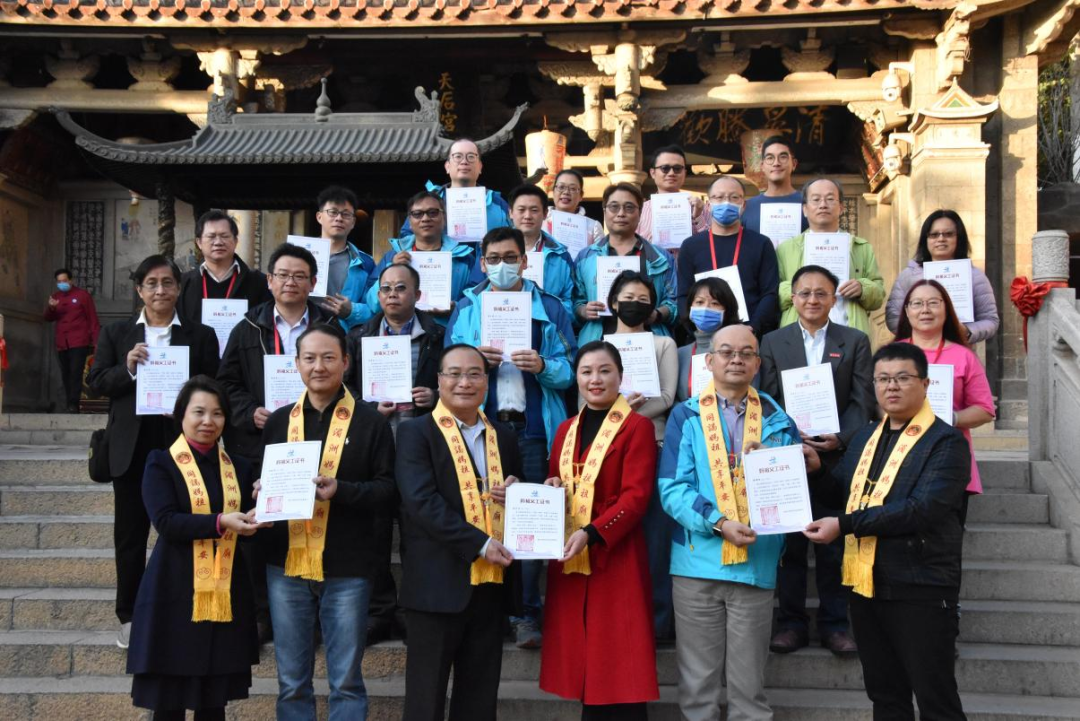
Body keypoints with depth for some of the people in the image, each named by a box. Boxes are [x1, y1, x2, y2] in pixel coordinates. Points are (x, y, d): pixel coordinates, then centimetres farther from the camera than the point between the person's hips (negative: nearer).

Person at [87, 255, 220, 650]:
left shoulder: (200, 335, 4)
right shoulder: (115, 333, 9)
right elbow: (96, 381, 4)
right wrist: (126, 368, -14)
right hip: (131, 448, 2)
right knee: (130, 534, 8)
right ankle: (130, 616, 18)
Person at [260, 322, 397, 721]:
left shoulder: (371, 423, 0)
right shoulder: (278, 421, 11)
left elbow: (388, 493, -4)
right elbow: (261, 482, 17)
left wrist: (341, 489, -20)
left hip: (347, 569, -3)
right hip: (287, 566, 3)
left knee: (346, 680, 6)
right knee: (291, 681, 11)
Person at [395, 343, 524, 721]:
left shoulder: (504, 437, 14)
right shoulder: (416, 432, -2)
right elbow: (421, 501, -14)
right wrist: (480, 544, -19)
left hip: (492, 582, 5)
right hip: (439, 580, -5)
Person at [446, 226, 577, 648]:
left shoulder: (549, 309, 11)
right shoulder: (467, 309, 15)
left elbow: (569, 371, 5)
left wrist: (542, 367, -14)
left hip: (533, 429, -1)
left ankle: (527, 614, 1)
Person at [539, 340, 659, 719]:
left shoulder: (637, 427, -4)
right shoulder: (566, 430, 15)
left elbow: (636, 496, -12)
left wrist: (591, 533, -22)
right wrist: (550, 490, -1)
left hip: (615, 556, -6)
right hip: (568, 557, 6)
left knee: (620, 660, -4)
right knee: (583, 660, 8)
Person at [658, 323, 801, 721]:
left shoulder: (777, 420, 8)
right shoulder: (686, 416, 2)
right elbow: (673, 489, -6)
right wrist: (718, 522, -18)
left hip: (756, 564, 1)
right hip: (698, 562, -1)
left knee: (749, 686, 8)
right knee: (698, 683, 7)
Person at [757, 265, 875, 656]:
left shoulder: (855, 341, 8)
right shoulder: (773, 342, 9)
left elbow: (863, 401, 1)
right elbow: (767, 400, 4)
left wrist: (840, 438, -14)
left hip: (837, 456, 0)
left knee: (835, 542, 3)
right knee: (789, 543, 4)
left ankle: (834, 623, 12)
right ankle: (791, 622, 12)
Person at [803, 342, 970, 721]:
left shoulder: (946, 442, -11)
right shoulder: (865, 437, 13)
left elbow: (922, 510, -23)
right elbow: (842, 493, 21)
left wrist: (845, 525, -24)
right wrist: (815, 471, -1)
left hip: (920, 590, -7)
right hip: (867, 585, 7)